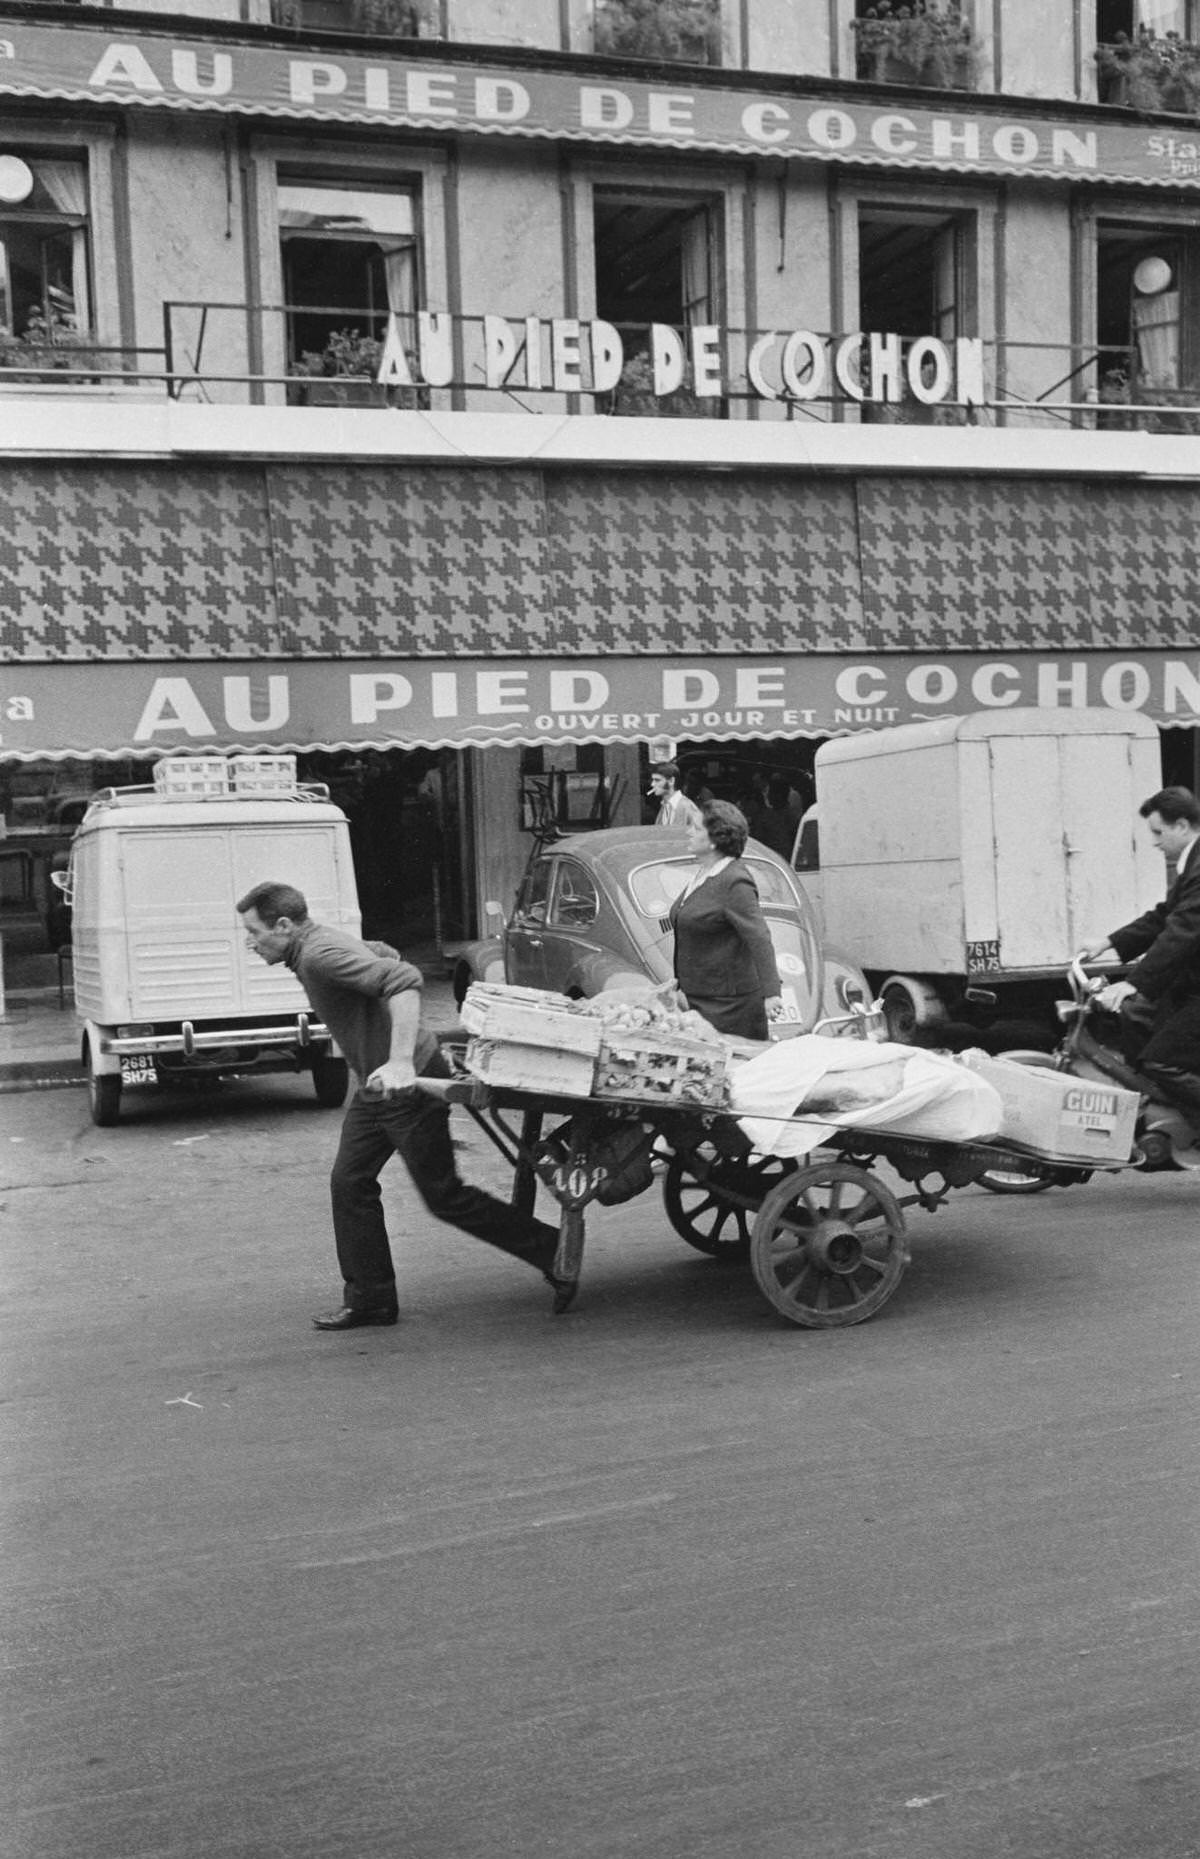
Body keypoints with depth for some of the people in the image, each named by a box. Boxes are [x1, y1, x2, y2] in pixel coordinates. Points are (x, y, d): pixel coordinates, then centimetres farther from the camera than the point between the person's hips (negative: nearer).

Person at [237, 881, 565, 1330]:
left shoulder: (320, 956, -22)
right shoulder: (317, 946, 9)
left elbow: (404, 980, -35)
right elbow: (382, 953, 27)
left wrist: (400, 1062, -41)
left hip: (411, 1082, -10)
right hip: (377, 1088, 10)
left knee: (443, 1195, -1)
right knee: (349, 1185, 8)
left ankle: (553, 1252, 11)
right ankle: (370, 1299, 16)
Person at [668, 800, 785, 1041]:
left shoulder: (734, 882, -19)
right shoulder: (700, 874, 12)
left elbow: (760, 939, -25)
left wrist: (771, 992, -34)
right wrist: (680, 980, 29)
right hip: (696, 998, 9)